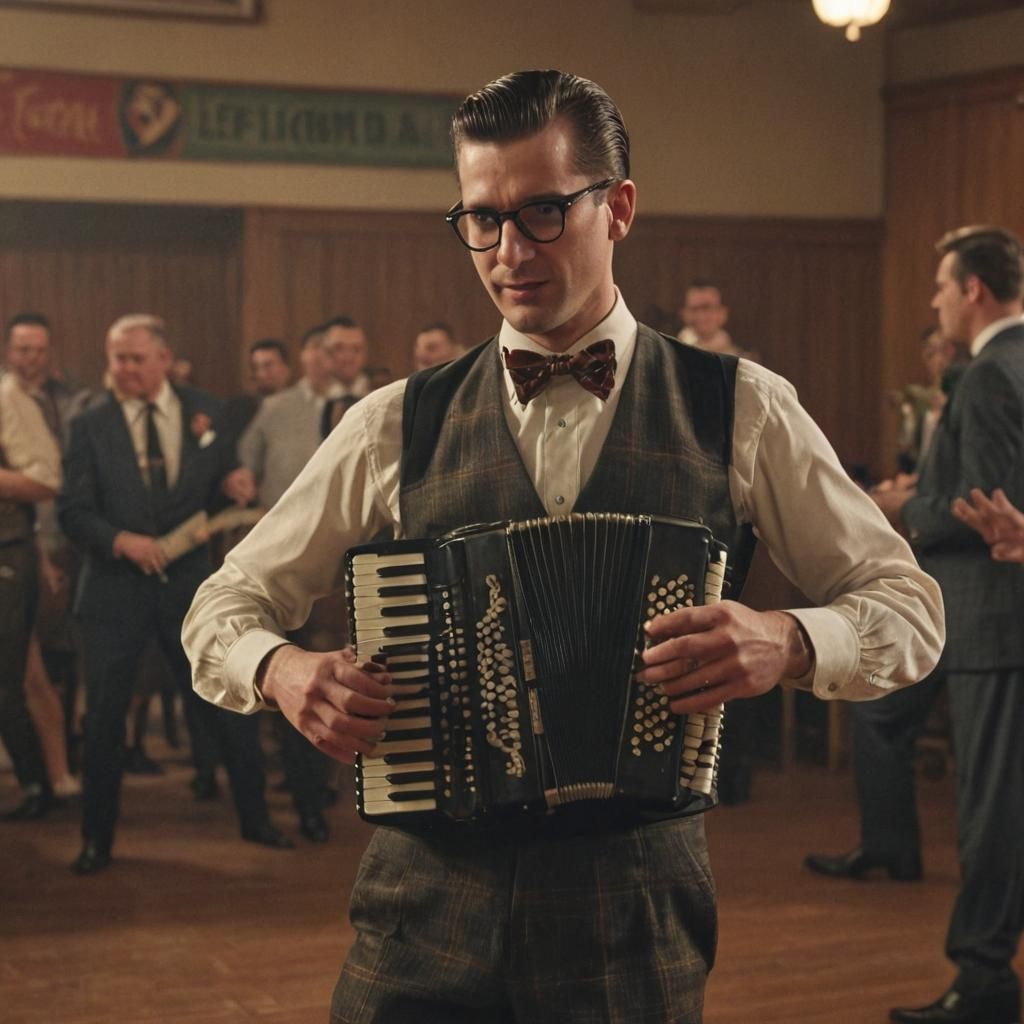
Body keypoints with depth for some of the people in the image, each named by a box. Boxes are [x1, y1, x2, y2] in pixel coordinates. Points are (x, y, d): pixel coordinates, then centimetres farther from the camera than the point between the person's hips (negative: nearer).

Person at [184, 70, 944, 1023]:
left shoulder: (739, 409, 1)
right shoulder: (398, 424, 3)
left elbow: (908, 607, 5)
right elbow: (223, 610, 10)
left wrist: (787, 641, -17)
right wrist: (283, 670, -13)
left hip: (635, 902, -1)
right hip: (429, 896, 1)